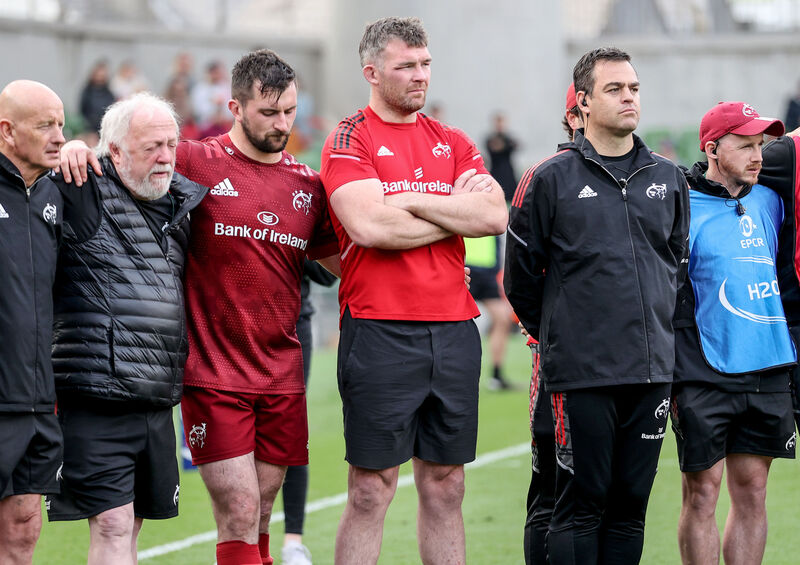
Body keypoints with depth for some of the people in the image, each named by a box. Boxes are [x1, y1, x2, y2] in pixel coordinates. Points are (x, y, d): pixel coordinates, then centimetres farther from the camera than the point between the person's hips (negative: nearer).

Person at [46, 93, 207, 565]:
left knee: (130, 526, 12)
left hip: (158, 402, 7)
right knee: (112, 525, -11)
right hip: (95, 398, -7)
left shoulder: (183, 200, 14)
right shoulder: (83, 194, -6)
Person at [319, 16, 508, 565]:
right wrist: (457, 211, -6)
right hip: (379, 333, -5)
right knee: (371, 490, -2)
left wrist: (414, 200, -9)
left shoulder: (453, 143, 14)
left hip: (453, 329, 5)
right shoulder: (350, 140, -2)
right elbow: (369, 226, -17)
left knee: (445, 487, 9)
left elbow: (495, 216, -1)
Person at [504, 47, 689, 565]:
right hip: (582, 373, -4)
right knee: (582, 504, -4)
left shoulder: (668, 179, 12)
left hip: (653, 368, 4)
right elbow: (521, 275, 5)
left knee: (630, 506, 7)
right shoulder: (551, 180, -1)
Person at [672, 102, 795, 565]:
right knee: (702, 492, -1)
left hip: (768, 371, 5)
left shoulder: (769, 202, 11)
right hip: (706, 377, -5)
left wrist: (790, 358, 19)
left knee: (752, 491, 7)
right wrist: (675, 379, -11)